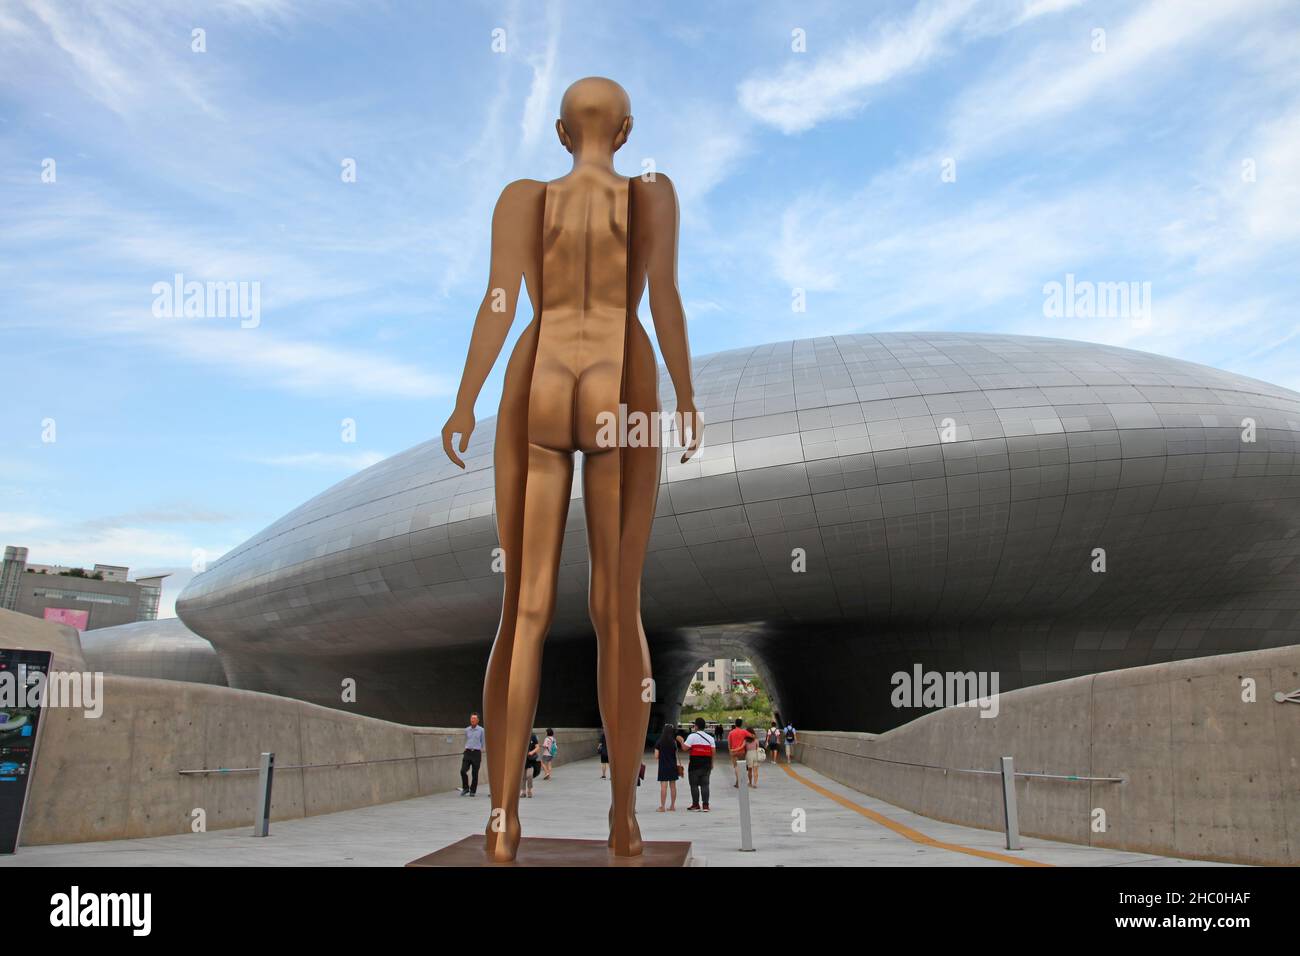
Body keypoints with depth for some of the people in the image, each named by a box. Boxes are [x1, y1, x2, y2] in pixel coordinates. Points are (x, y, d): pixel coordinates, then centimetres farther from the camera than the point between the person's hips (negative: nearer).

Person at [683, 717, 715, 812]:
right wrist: (712, 763, 14)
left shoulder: (692, 736, -7)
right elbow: (713, 751, 6)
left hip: (695, 763, -5)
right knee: (705, 784, 6)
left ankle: (695, 805, 7)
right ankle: (705, 805, 2)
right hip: (706, 764, 5)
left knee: (694, 785, 4)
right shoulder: (710, 737, 10)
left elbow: (685, 748, -12)